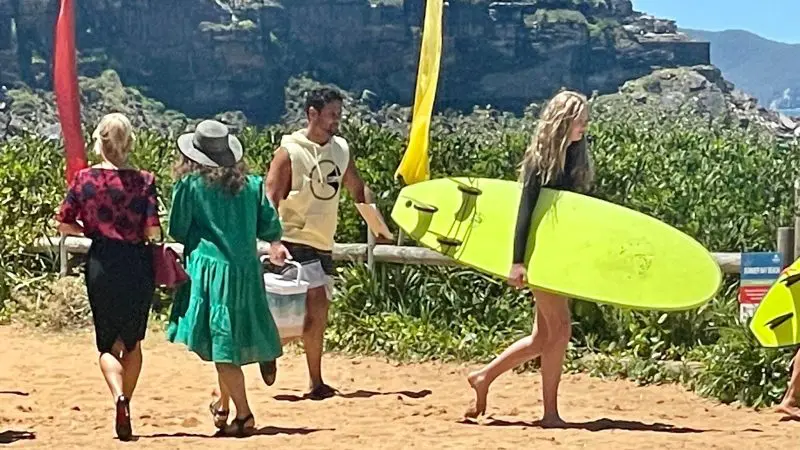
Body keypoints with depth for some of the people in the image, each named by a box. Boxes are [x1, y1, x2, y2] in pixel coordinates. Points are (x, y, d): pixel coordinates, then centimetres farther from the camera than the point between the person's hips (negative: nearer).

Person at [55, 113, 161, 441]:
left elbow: (64, 224, -2)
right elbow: (153, 232, -12)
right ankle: (126, 403, 18)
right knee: (132, 340, 18)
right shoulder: (144, 181, -6)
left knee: (107, 343, 6)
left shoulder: (84, 178, -4)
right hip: (137, 264, 0)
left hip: (101, 264, 0)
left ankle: (119, 396, -20)